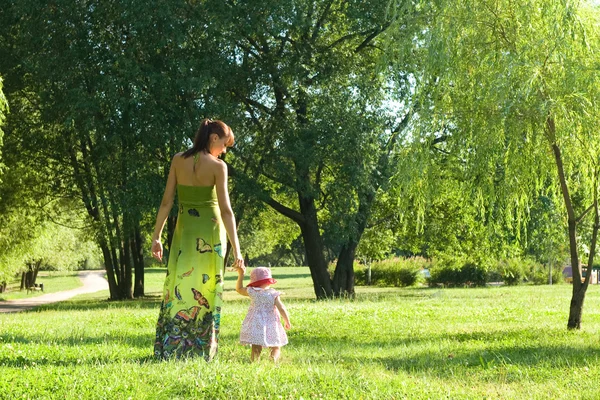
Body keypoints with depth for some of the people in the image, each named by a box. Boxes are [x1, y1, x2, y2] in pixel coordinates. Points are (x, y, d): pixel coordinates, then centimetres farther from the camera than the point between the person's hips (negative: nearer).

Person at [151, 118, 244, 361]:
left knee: (178, 287, 7)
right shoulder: (218, 166, -10)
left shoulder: (178, 160, 0)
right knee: (206, 290, 5)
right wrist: (236, 249, -14)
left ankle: (168, 350, 5)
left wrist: (157, 236, 6)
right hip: (210, 231, -3)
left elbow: (166, 201, 0)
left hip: (185, 229, 3)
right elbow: (226, 210, -14)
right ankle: (201, 351, 7)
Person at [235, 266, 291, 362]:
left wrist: (241, 275, 22)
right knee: (276, 347, 6)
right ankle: (274, 358, -22)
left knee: (256, 347, 2)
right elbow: (281, 309, -6)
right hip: (271, 327, -1)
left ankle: (255, 360, -23)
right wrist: (287, 321, 6)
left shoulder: (252, 292, 1)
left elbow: (239, 289, 17)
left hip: (255, 326, 1)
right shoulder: (273, 294, -3)